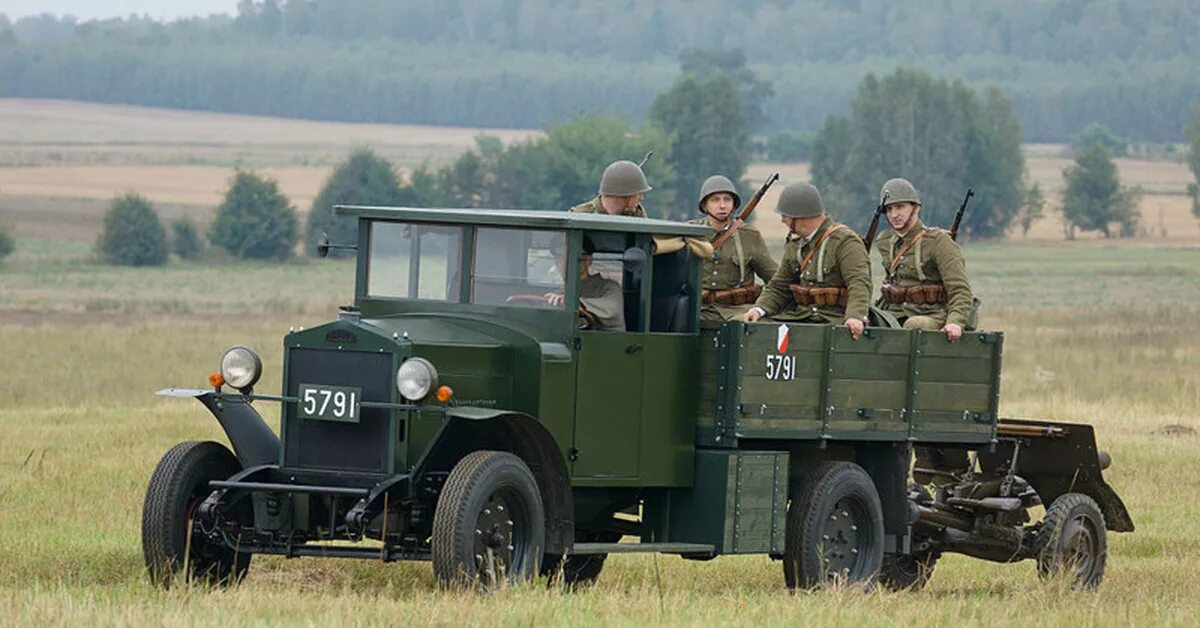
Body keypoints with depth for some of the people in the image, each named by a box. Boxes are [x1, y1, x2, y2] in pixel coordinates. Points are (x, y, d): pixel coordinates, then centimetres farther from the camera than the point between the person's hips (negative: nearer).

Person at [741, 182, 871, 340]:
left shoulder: (845, 241, -7)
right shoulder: (795, 245, 18)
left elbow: (859, 285, -19)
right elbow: (778, 287, 21)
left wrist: (855, 317, -38)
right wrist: (759, 309, 0)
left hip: (834, 319, -6)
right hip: (800, 317, 6)